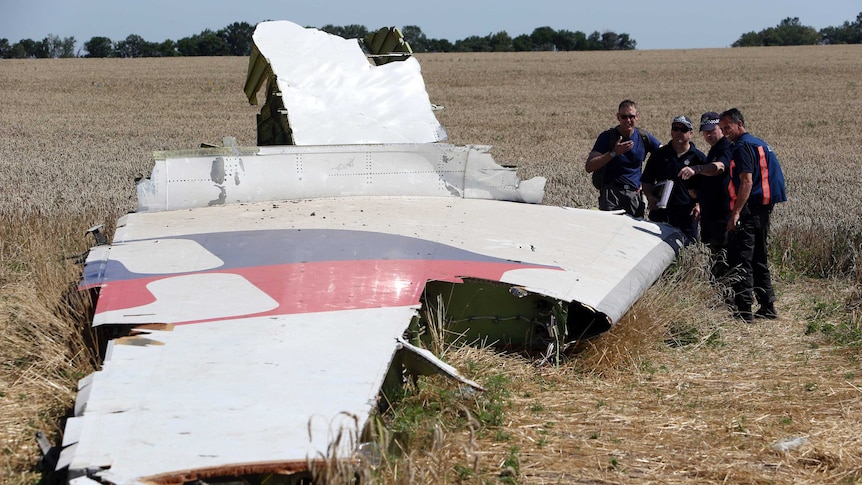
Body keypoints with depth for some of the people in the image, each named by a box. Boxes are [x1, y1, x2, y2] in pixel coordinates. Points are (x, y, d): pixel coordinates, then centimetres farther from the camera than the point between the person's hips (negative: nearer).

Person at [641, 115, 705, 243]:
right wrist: (650, 197, -2)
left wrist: (699, 205, -9)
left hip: (687, 213, -2)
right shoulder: (659, 154, 12)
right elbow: (647, 181, 17)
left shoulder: (699, 157, 6)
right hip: (659, 212, 2)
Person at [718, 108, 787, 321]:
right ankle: (767, 306, 19)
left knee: (740, 261, -8)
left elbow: (746, 182, -21)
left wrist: (735, 213, -25)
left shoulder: (743, 147, -12)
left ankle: (744, 310, -10)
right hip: (763, 208, 10)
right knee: (759, 259, 16)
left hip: (748, 211, -10)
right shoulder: (760, 144, 19)